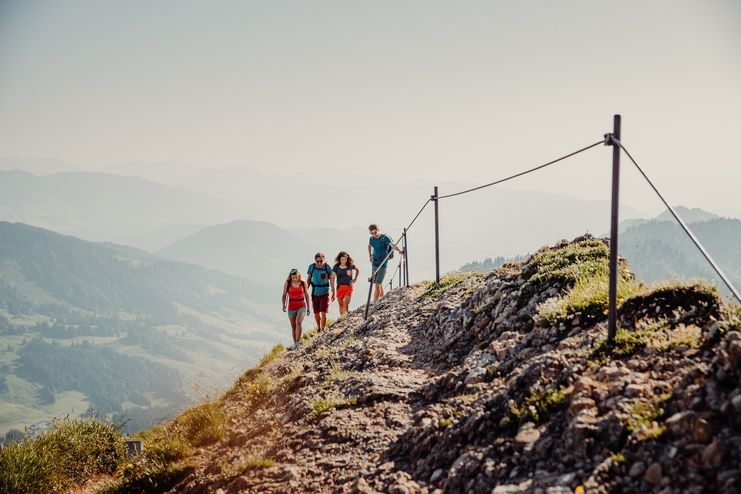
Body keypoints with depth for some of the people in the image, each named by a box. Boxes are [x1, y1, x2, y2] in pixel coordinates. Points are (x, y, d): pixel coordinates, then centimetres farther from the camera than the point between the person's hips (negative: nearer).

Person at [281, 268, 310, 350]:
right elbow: (284, 295, 4)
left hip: (302, 307, -2)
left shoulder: (303, 283, -2)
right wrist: (284, 305, -12)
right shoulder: (287, 283, -2)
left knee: (298, 322, -25)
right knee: (293, 327, 9)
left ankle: (297, 343, -24)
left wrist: (308, 308, 8)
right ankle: (295, 343, 21)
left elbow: (306, 295, 7)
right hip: (291, 308, 2)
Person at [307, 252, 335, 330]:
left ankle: (323, 328, 4)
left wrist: (333, 293, 2)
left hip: (324, 292, -2)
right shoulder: (311, 267, -6)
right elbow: (309, 279, 8)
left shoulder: (327, 267, -10)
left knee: (323, 313, -11)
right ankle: (318, 328, 32)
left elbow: (331, 280, 0)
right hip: (315, 293, 2)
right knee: (316, 313, 10)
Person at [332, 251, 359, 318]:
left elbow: (357, 270, 18)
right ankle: (341, 316, 19)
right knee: (340, 304, 9)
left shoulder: (350, 266, -2)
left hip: (348, 287, -1)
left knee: (346, 304, -14)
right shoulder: (336, 267, -4)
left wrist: (355, 279, 10)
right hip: (340, 287, 1)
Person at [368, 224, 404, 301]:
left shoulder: (385, 237, -12)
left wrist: (399, 251, -45)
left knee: (377, 284, -12)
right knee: (379, 284, 12)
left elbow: (392, 245, -28)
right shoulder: (371, 239, 6)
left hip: (383, 264, -6)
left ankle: (374, 302, -11)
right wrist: (370, 256, 18)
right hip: (374, 263, 6)